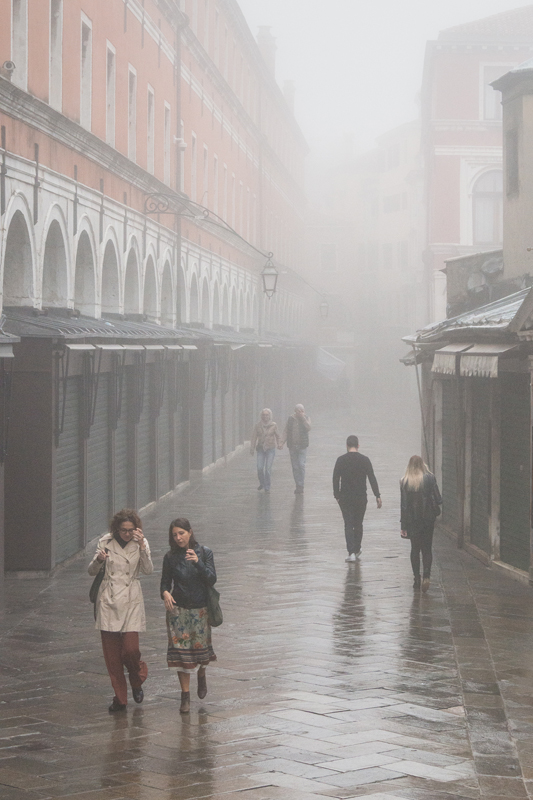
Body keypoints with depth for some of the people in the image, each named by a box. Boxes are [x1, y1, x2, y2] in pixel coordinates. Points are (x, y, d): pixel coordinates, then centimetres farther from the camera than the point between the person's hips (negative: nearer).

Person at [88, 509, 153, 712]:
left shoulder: (140, 543, 0)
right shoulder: (106, 542, 2)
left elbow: (148, 570, -13)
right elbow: (92, 571, 4)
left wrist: (141, 546, -24)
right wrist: (99, 560, -17)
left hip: (131, 600, -1)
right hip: (108, 600, 1)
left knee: (130, 649, -10)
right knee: (111, 653, 1)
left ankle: (137, 682, 22)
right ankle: (119, 698, 12)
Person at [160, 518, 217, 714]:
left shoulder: (204, 553, -3)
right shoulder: (170, 557, 0)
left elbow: (212, 580, -11)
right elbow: (165, 581, 3)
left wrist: (198, 562, -25)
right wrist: (165, 593, -19)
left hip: (200, 609, 0)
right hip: (178, 609, 0)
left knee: (201, 647, 8)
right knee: (181, 650, -4)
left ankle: (201, 674, 42)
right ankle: (185, 696, 3)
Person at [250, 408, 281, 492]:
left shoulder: (273, 425, -2)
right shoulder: (258, 425, -1)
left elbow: (278, 437, 5)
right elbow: (253, 437, -1)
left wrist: (279, 444, -10)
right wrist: (252, 449, -9)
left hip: (270, 449, -1)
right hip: (261, 449, 1)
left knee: (268, 469, -9)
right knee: (260, 468, -5)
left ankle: (267, 487, 3)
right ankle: (262, 483, 21)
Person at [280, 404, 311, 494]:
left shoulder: (306, 418, 1)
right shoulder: (291, 419, 4)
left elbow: (308, 428, -17)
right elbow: (286, 431, 6)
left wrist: (303, 417, -19)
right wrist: (282, 442, -5)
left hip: (302, 446, -2)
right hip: (292, 446, 2)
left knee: (301, 465, -12)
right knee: (295, 467, 3)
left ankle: (300, 486, -6)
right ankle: (298, 486, 11)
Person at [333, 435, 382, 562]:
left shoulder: (341, 460, -5)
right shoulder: (365, 460, -3)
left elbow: (335, 479, -3)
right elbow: (372, 479, -4)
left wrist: (336, 495, 7)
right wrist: (377, 496, -1)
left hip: (345, 498, -1)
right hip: (361, 498, 1)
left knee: (348, 525, -1)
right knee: (358, 524, 15)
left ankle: (351, 552, -13)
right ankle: (357, 551, 24)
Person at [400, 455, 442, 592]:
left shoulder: (404, 481, -3)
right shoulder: (430, 478, -6)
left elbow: (403, 504, -4)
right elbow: (438, 499, -9)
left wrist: (403, 525, -1)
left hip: (412, 519, 1)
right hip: (428, 518, -1)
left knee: (415, 549, 11)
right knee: (427, 549, 6)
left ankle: (416, 579, 8)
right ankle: (426, 575, -13)